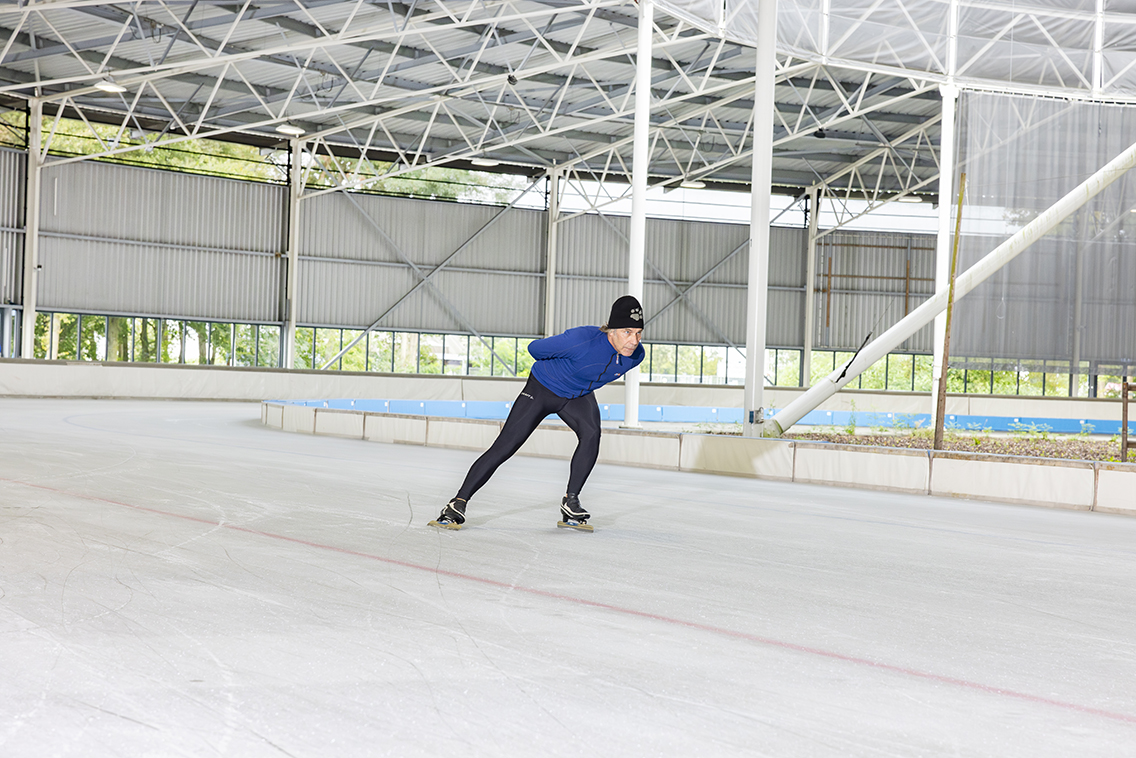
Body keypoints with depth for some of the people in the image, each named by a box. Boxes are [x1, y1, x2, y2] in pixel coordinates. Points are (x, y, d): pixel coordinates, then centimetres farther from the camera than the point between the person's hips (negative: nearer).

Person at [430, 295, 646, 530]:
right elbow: (535, 348, -19)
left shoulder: (636, 355, -21)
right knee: (504, 447, -10)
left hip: (579, 396, 4)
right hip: (542, 389, -4)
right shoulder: (582, 341, -39)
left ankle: (570, 502, -10)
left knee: (591, 434, -25)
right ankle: (458, 503, -3)